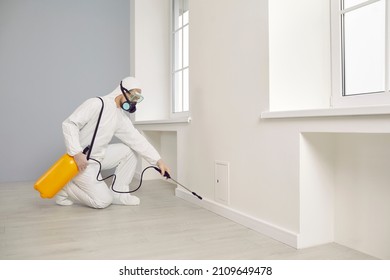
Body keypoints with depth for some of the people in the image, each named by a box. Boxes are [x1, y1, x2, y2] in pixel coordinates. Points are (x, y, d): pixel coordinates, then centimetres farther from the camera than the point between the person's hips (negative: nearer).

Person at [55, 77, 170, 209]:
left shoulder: (122, 117, 4)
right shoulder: (96, 104, -18)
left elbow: (137, 139, 0)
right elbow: (69, 124, -21)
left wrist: (158, 161, -6)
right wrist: (77, 153, -30)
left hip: (99, 157, 8)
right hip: (80, 160, -8)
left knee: (130, 150, 0)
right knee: (103, 201, -13)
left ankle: (118, 193, 3)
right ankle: (65, 189, 6)